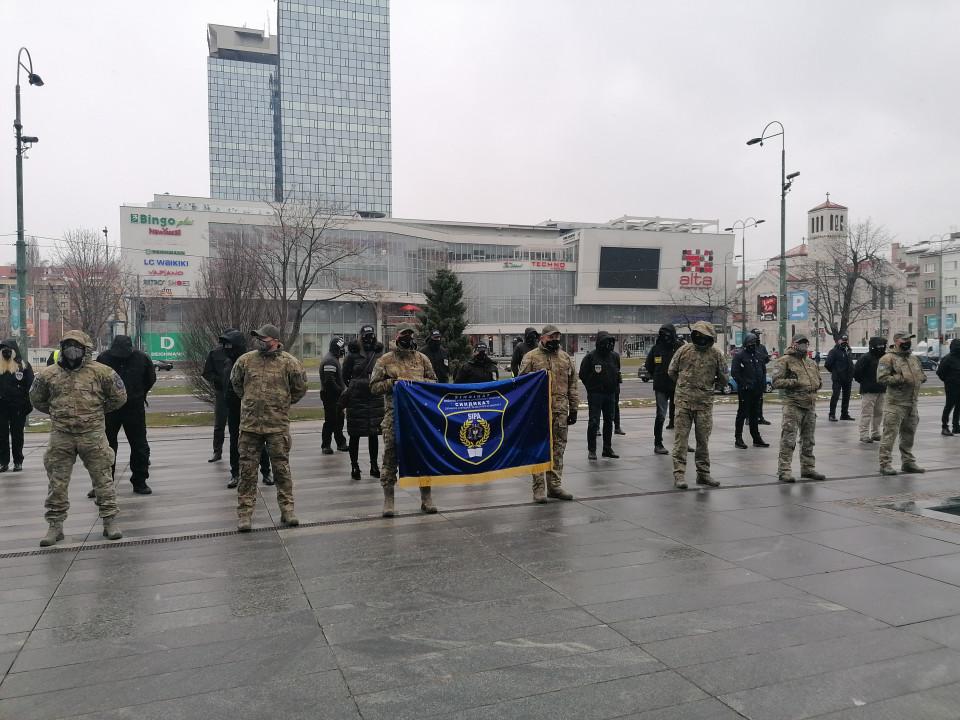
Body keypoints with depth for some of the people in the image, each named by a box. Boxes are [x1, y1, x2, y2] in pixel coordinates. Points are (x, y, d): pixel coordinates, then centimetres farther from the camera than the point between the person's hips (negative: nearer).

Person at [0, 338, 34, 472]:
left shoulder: (24, 366, -2)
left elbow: (30, 387, -5)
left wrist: (28, 406, -11)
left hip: (18, 407, -3)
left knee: (17, 435, 6)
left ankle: (18, 461, 15)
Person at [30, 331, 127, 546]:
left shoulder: (100, 372, -3)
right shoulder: (48, 375, 3)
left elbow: (119, 397, 7)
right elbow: (37, 400, 20)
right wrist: (56, 413, 14)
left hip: (93, 434, -2)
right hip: (61, 436, 2)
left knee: (103, 478, 3)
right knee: (57, 482, 7)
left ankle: (110, 521, 13)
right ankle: (55, 525, 19)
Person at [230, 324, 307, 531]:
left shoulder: (289, 362, -3)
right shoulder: (246, 360, 2)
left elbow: (300, 388, 9)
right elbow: (235, 381, 20)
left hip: (278, 425, -2)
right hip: (249, 424, 2)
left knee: (281, 468, 5)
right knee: (247, 469, 4)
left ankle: (287, 509, 16)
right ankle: (244, 513, 12)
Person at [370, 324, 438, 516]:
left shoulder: (422, 359, 11)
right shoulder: (385, 360, 4)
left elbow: (434, 383, 13)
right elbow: (374, 386, 2)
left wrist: (419, 381, -7)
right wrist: (393, 382, -12)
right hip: (394, 414, -2)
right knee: (391, 455, -1)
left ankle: (426, 497, 17)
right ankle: (388, 499, 8)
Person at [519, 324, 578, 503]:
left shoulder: (566, 358, 14)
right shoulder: (531, 357, 0)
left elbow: (572, 385, 17)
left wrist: (573, 409, 13)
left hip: (560, 411, 4)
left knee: (558, 449, 8)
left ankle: (554, 485, 18)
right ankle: (539, 487, 4)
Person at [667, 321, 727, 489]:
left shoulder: (716, 355, 2)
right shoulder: (683, 351, 1)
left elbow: (724, 379, 11)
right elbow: (671, 372, 11)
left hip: (705, 402, 1)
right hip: (683, 400, -1)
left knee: (703, 439, 9)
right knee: (681, 437, -3)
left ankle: (703, 473, 21)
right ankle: (679, 474, -1)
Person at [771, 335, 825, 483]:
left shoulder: (812, 363, 16)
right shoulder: (785, 361, -6)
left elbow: (819, 380, 27)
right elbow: (776, 382, -13)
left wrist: (816, 385, 7)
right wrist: (795, 382, -17)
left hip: (810, 405, 7)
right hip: (793, 405, -7)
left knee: (808, 440, 16)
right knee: (788, 440, -9)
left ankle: (808, 468, 27)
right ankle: (784, 471, -6)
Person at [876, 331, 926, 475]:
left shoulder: (913, 358, 16)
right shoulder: (888, 358, -9)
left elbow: (921, 374, 27)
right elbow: (881, 378, -18)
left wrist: (921, 377, 4)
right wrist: (901, 379, -20)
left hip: (912, 403, 8)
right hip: (895, 403, -8)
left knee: (909, 434, 16)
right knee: (890, 434, -7)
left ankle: (908, 462, 27)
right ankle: (885, 464, -3)